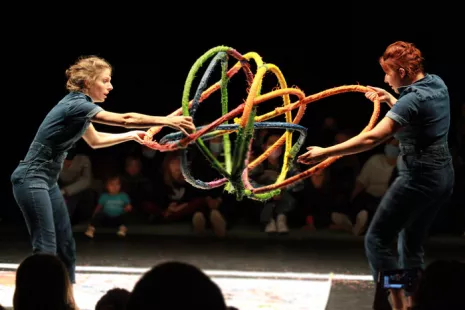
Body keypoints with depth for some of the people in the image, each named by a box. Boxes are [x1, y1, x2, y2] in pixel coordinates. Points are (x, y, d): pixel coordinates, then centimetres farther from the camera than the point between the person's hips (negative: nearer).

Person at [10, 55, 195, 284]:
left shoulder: (79, 104, 11)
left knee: (66, 248, 9)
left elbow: (95, 140, 27)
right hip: (31, 180, -10)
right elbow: (125, 119, -24)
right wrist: (169, 121, -21)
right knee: (46, 250, -13)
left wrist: (132, 135, 24)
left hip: (48, 181, 10)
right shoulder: (77, 104, -19)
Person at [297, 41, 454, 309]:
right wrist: (389, 99, 28)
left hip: (419, 178, -9)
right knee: (412, 246, 18)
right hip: (443, 176, 9)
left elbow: (370, 139, -27)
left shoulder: (413, 100, -20)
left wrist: (325, 153, -27)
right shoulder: (438, 84, 5)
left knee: (377, 240, -1)